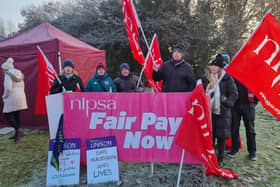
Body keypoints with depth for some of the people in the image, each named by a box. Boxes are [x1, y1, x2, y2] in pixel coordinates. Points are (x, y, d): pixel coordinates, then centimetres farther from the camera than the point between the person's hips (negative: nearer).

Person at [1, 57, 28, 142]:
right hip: (21, 97, 8)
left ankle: (19, 130, -15)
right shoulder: (19, 72, 14)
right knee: (16, 116, 14)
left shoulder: (8, 74, -10)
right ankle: (17, 134, 19)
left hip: (12, 98, -8)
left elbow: (8, 88, -20)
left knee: (7, 116, -1)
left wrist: (5, 96, -5)